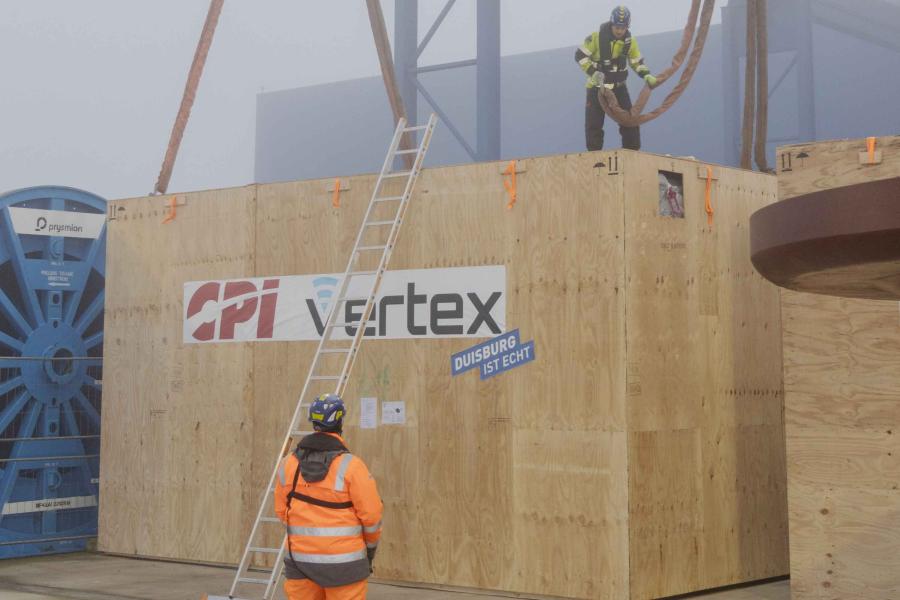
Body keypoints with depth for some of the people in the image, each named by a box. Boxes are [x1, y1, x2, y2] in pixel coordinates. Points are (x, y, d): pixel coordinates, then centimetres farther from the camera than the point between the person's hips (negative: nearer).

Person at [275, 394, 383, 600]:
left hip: (300, 559, 4)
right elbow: (371, 513, -10)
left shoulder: (288, 464, 1)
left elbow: (281, 510, 8)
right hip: (342, 562, -4)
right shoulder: (350, 466, -12)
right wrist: (371, 544, 9)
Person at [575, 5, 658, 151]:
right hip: (597, 87, -3)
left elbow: (637, 62, 6)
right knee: (593, 124, -1)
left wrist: (646, 75, -12)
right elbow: (580, 55, -13)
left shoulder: (630, 42, -5)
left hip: (619, 86, 3)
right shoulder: (596, 37, -17)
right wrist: (593, 72, -25)